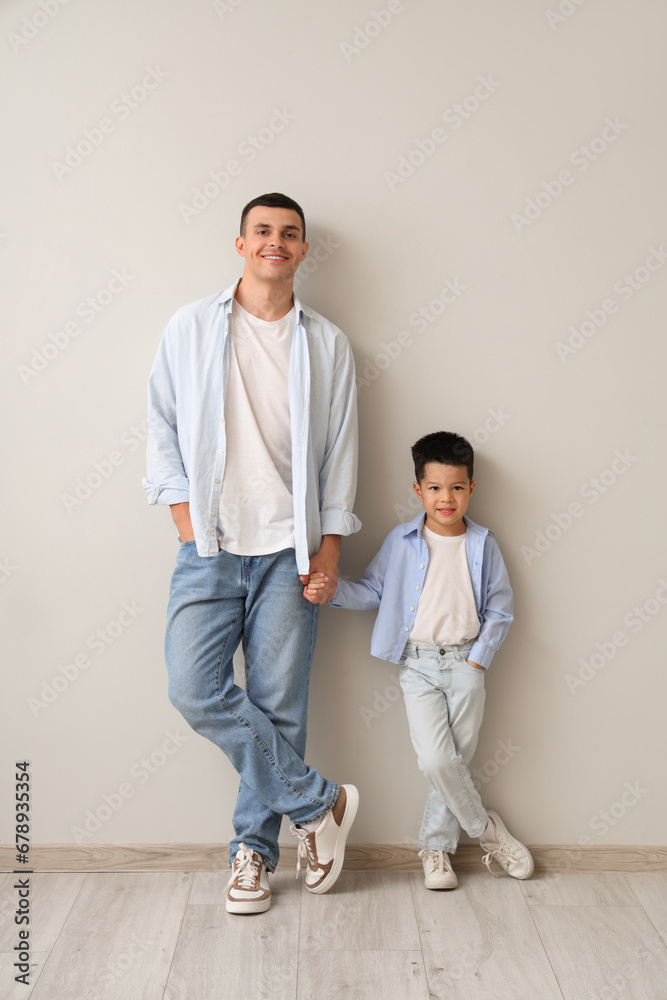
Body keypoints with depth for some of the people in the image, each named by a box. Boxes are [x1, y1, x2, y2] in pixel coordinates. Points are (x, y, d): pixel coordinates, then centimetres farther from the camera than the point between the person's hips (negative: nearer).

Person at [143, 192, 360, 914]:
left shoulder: (327, 344, 8)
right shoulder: (190, 328, 7)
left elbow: (340, 452, 7)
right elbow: (163, 429, 7)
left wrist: (329, 550, 1)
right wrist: (188, 524, -2)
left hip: (289, 549, 0)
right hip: (210, 547, 1)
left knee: (278, 704, 3)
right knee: (195, 689, -9)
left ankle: (254, 847, 23)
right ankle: (319, 801, 8)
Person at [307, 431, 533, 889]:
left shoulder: (483, 544, 0)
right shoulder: (401, 541, -1)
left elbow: (500, 610, 5)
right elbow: (372, 591, 5)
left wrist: (478, 660, -3)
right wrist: (332, 589, -12)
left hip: (466, 663, 1)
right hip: (418, 664, -1)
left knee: (457, 760, 6)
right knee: (436, 759, -10)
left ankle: (436, 846, 26)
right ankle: (487, 828, 15)